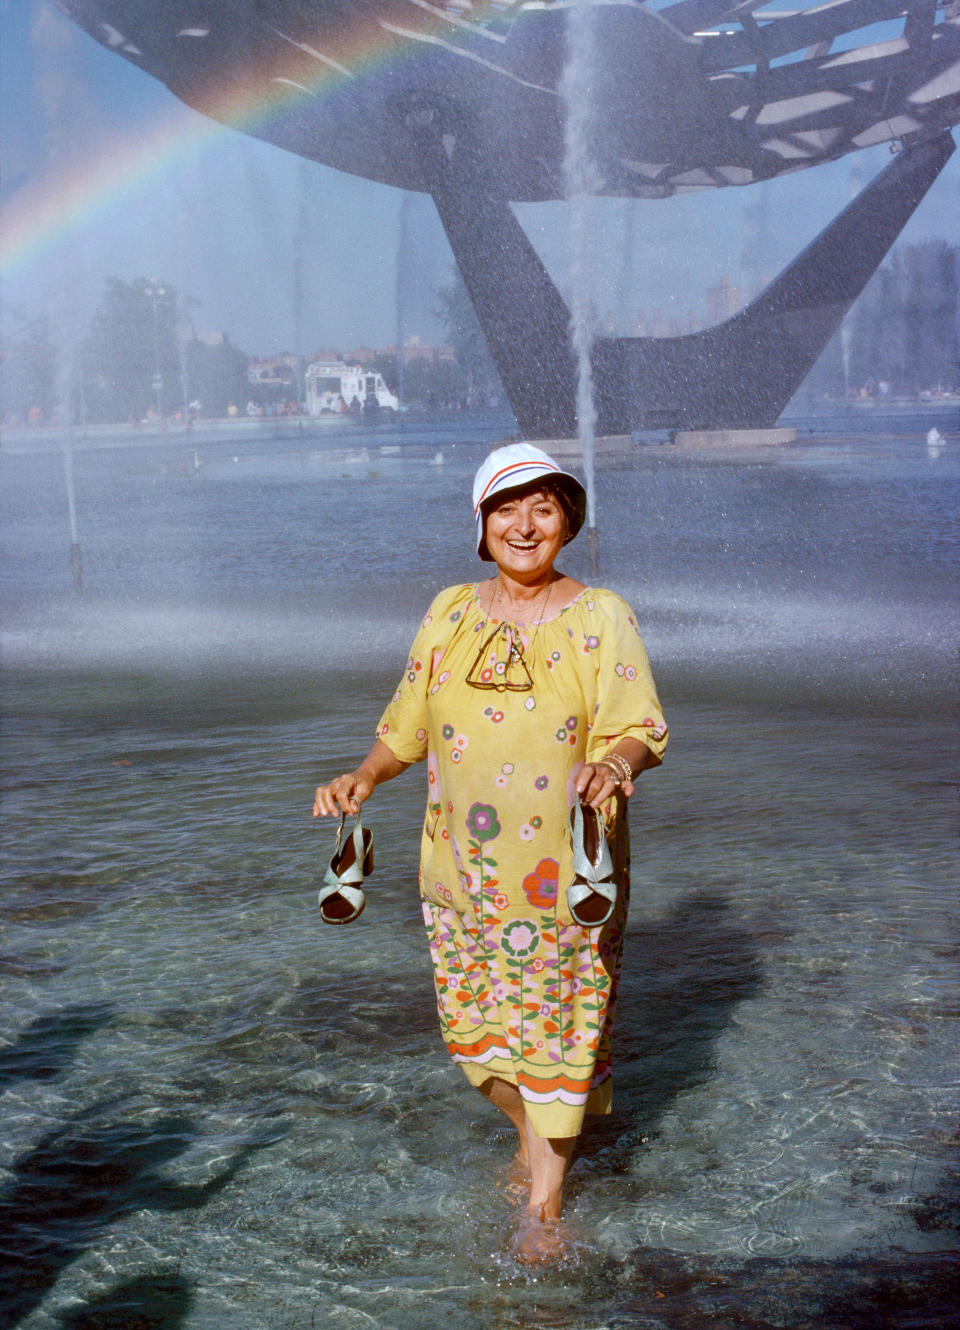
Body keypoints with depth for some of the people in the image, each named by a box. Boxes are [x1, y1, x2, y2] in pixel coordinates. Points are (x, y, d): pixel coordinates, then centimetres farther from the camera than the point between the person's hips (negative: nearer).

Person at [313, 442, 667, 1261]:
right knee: (476, 1020, 12)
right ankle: (532, 1136, 41)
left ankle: (546, 1201, 19)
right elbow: (408, 725, 12)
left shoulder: (601, 619, -2)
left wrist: (618, 763, -31)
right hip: (464, 868, 4)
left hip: (566, 873, -3)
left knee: (557, 1023, 2)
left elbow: (641, 728, -9)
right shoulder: (450, 614, 7)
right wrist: (366, 776, -5)